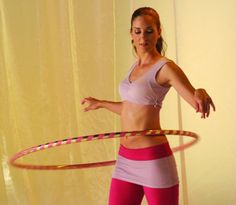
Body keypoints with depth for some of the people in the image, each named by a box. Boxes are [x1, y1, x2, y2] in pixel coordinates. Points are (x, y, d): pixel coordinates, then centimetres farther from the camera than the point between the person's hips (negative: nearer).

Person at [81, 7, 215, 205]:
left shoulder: (165, 67, -11)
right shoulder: (136, 66, 12)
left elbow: (197, 101, -19)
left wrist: (200, 93, -42)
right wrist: (100, 103, 40)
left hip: (154, 160, -7)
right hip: (125, 160, 7)